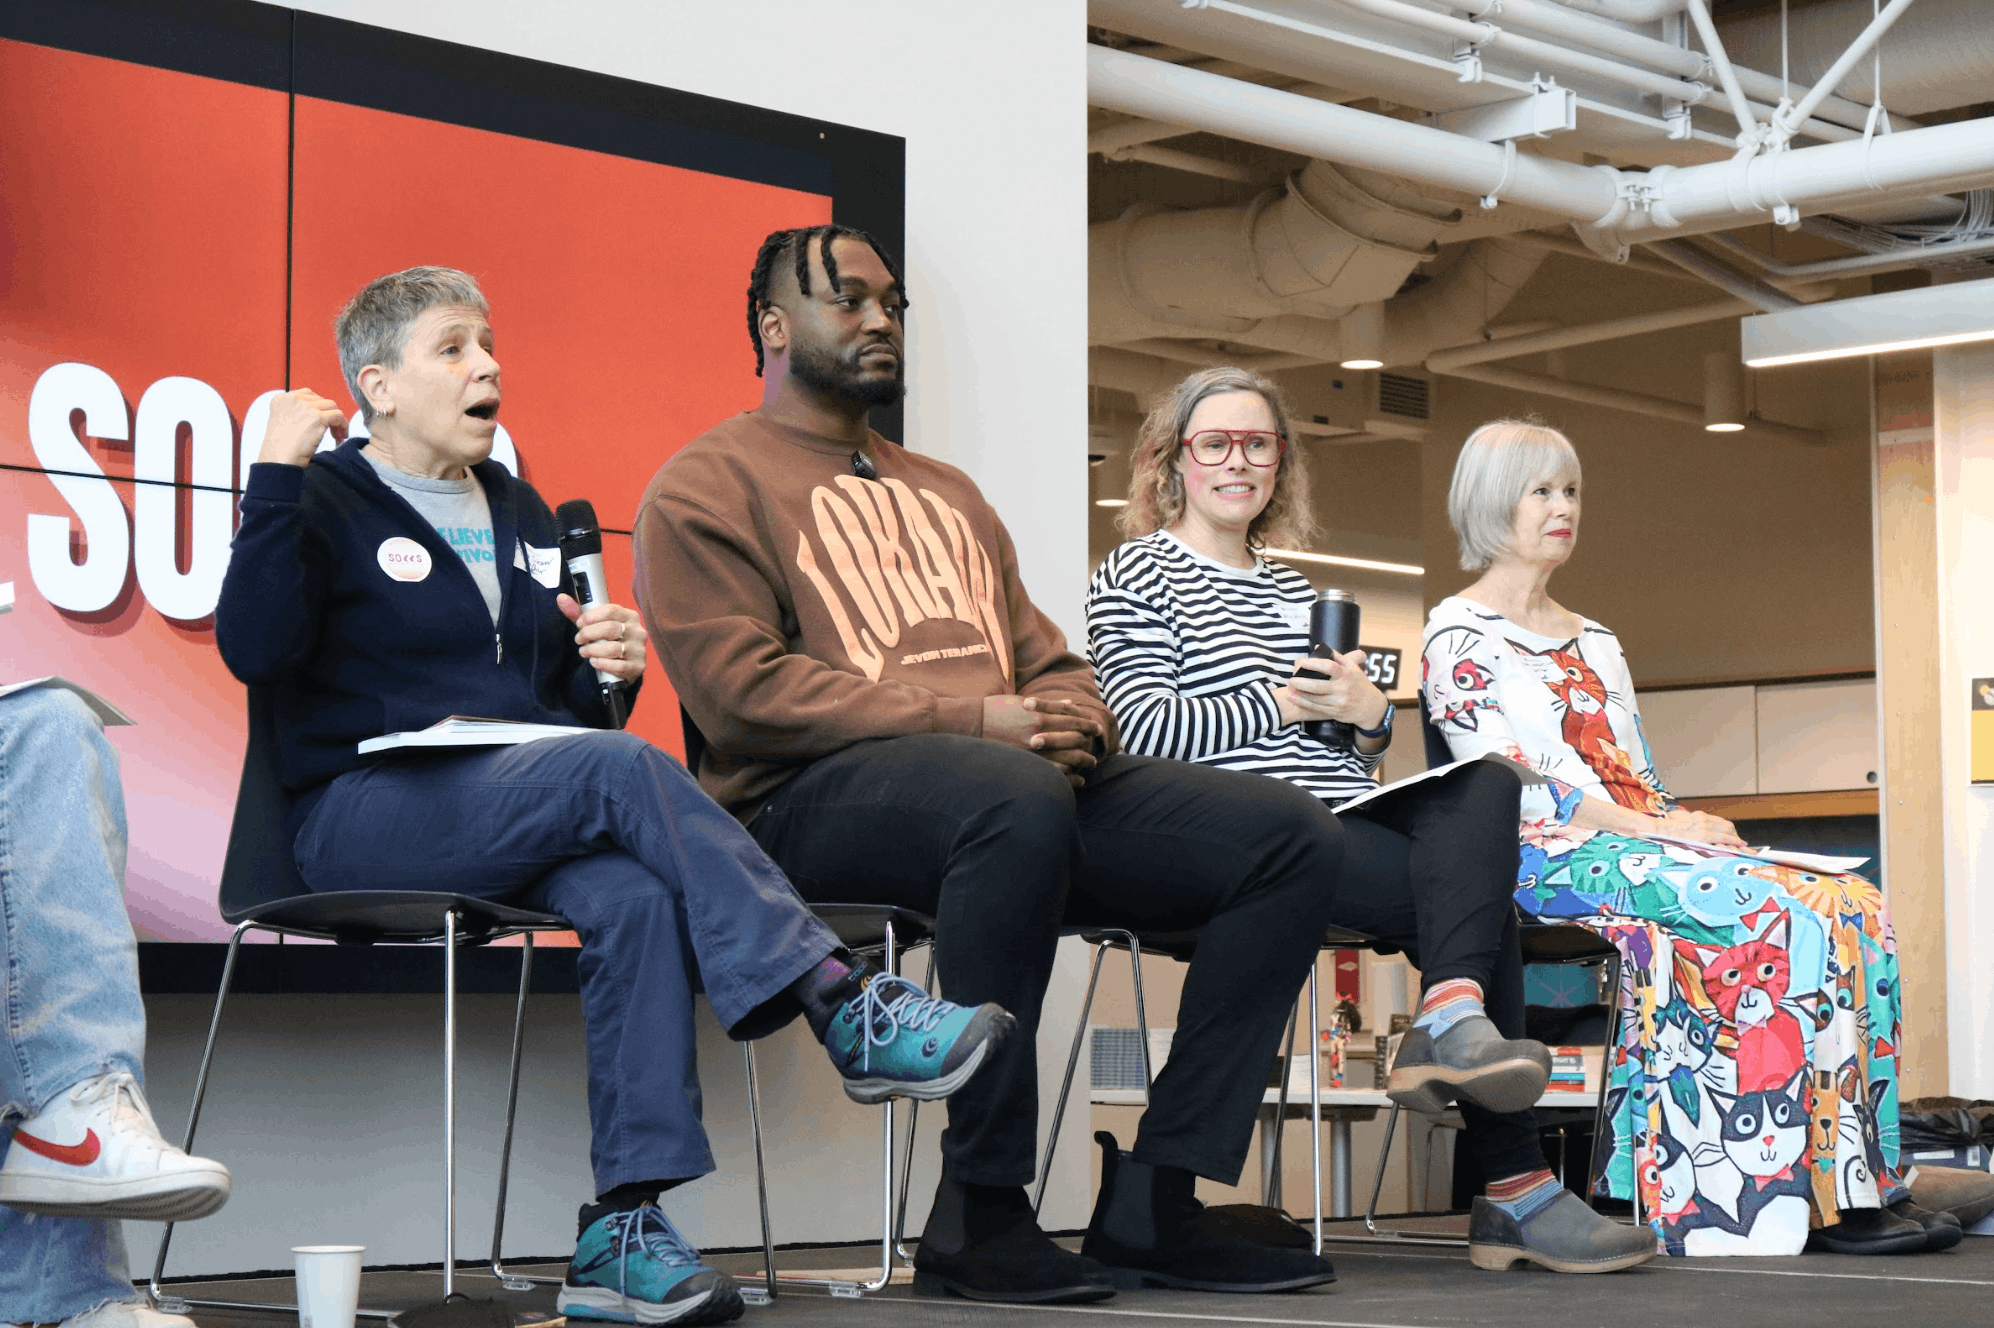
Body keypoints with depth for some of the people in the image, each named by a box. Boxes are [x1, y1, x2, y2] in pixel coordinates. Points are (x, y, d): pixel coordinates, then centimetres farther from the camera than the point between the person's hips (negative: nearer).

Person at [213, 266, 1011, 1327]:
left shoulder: (519, 513, 22)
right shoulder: (329, 503, 2)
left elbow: (571, 701, 25)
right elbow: (253, 647, -16)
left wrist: (612, 668, 1)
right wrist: (276, 475, -19)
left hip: (522, 819, 6)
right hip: (368, 819, -6)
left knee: (634, 900, -30)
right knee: (621, 767, -31)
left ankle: (620, 1234, -35)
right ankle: (840, 1005, -32)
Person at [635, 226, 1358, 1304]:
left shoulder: (946, 491, 33)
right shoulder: (708, 485, 8)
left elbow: (1047, 659, 27)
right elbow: (740, 686, -7)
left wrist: (1073, 721, 0)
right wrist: (970, 719, -15)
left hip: (1028, 777, 7)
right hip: (812, 797, -7)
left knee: (1291, 837, -11)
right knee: (1017, 802, -41)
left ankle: (1153, 1202, -15)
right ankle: (980, 1210, -31)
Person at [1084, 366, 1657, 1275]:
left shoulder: (1292, 590, 30)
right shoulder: (1136, 575, 8)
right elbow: (1145, 729, -9)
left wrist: (1369, 717, 3)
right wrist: (1283, 702, -4)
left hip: (1349, 817, 7)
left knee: (1487, 783, -23)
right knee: (1473, 895, -24)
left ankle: (1452, 1016, -38)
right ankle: (1514, 1188, -28)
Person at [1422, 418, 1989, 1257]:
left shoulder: (1596, 643, 27)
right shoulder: (1458, 635, 3)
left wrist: (1686, 823, -1)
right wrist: (1647, 827, -15)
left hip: (1640, 844, 7)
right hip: (1545, 857, -7)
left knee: (1850, 904, -17)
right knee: (1766, 910, -31)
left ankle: (1853, 1179, -25)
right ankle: (1811, 1193, -29)